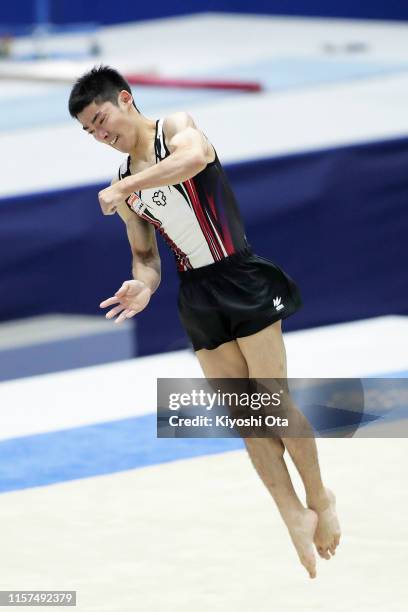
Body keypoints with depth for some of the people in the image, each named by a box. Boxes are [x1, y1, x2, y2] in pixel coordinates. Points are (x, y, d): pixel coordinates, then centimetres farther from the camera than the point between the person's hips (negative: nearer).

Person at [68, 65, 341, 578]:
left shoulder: (175, 127, -9)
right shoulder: (123, 187, 10)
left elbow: (195, 157, -34)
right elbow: (144, 253, 16)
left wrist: (124, 187, -33)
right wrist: (145, 285, -6)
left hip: (242, 280, -6)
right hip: (197, 296, 6)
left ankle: (319, 498, 15)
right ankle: (295, 518, 11)